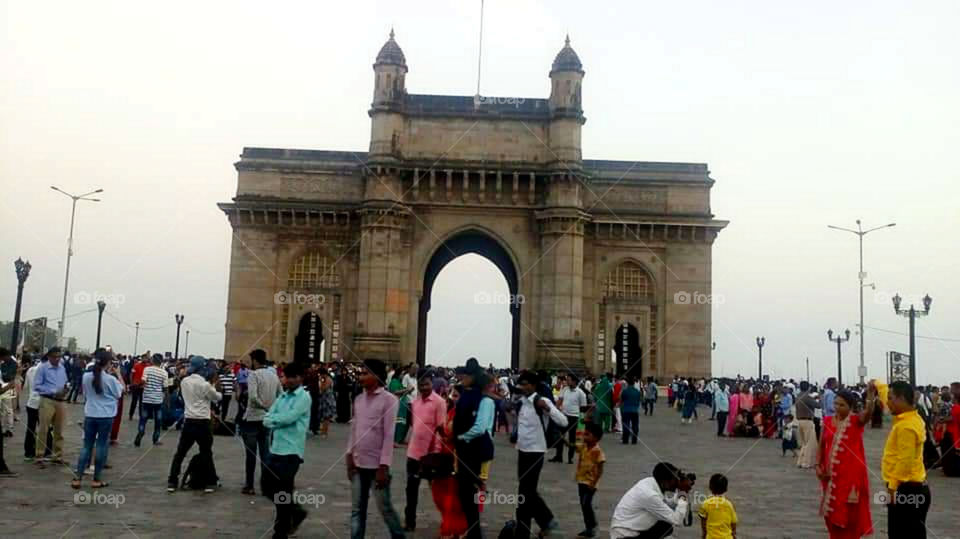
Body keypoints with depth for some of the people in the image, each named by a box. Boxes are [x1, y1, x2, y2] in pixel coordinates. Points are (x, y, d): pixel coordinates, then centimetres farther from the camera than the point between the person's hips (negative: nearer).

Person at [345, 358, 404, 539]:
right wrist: (350, 456, 7)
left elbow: (389, 435, -13)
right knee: (357, 509, 10)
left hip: (377, 465, -6)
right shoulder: (358, 399, 8)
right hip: (358, 463, 6)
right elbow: (353, 429, 12)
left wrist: (384, 467, -16)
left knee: (385, 507, 4)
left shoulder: (389, 400, -11)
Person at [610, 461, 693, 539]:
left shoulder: (650, 482, -3)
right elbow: (676, 520, -23)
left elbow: (668, 504, 10)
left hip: (635, 530, 10)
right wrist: (683, 493, -17)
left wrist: (681, 491, -3)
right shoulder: (649, 495, -28)